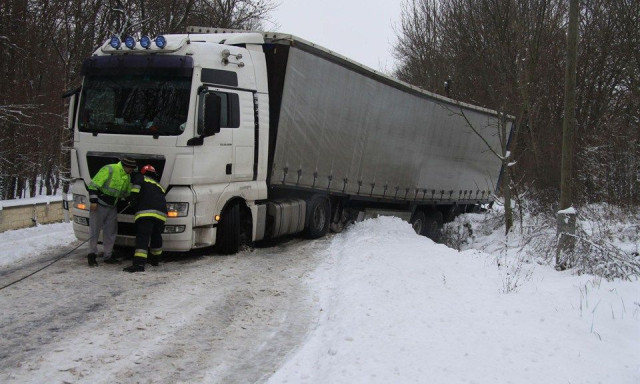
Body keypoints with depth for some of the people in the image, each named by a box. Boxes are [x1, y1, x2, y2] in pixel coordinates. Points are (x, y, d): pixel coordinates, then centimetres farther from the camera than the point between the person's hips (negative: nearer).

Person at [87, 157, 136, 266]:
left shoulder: (127, 177, 6)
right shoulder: (109, 170, -20)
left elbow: (127, 192, 21)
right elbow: (94, 184, -21)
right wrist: (93, 201, -24)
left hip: (112, 207, 8)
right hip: (99, 204, -8)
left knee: (111, 231, 8)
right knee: (95, 229, -2)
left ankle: (108, 256, 16)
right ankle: (92, 254, 8)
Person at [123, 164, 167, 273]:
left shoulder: (141, 177, 18)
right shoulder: (159, 186, 36)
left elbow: (137, 184, -4)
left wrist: (133, 199, -1)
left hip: (146, 212, -6)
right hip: (161, 214, 6)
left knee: (142, 237, -13)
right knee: (156, 236, 25)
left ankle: (139, 264, -25)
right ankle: (155, 260, 41)